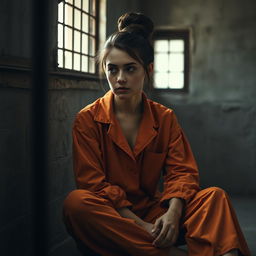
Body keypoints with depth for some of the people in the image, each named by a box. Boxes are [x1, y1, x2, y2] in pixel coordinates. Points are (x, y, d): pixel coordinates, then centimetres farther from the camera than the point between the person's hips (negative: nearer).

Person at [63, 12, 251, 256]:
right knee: (75, 202, -35)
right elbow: (93, 183, -8)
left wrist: (173, 213, -21)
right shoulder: (87, 120, -2)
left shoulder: (165, 118, 8)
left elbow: (181, 171, 2)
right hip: (110, 218, -2)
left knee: (215, 196, -18)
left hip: (152, 212, 3)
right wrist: (138, 225, -20)